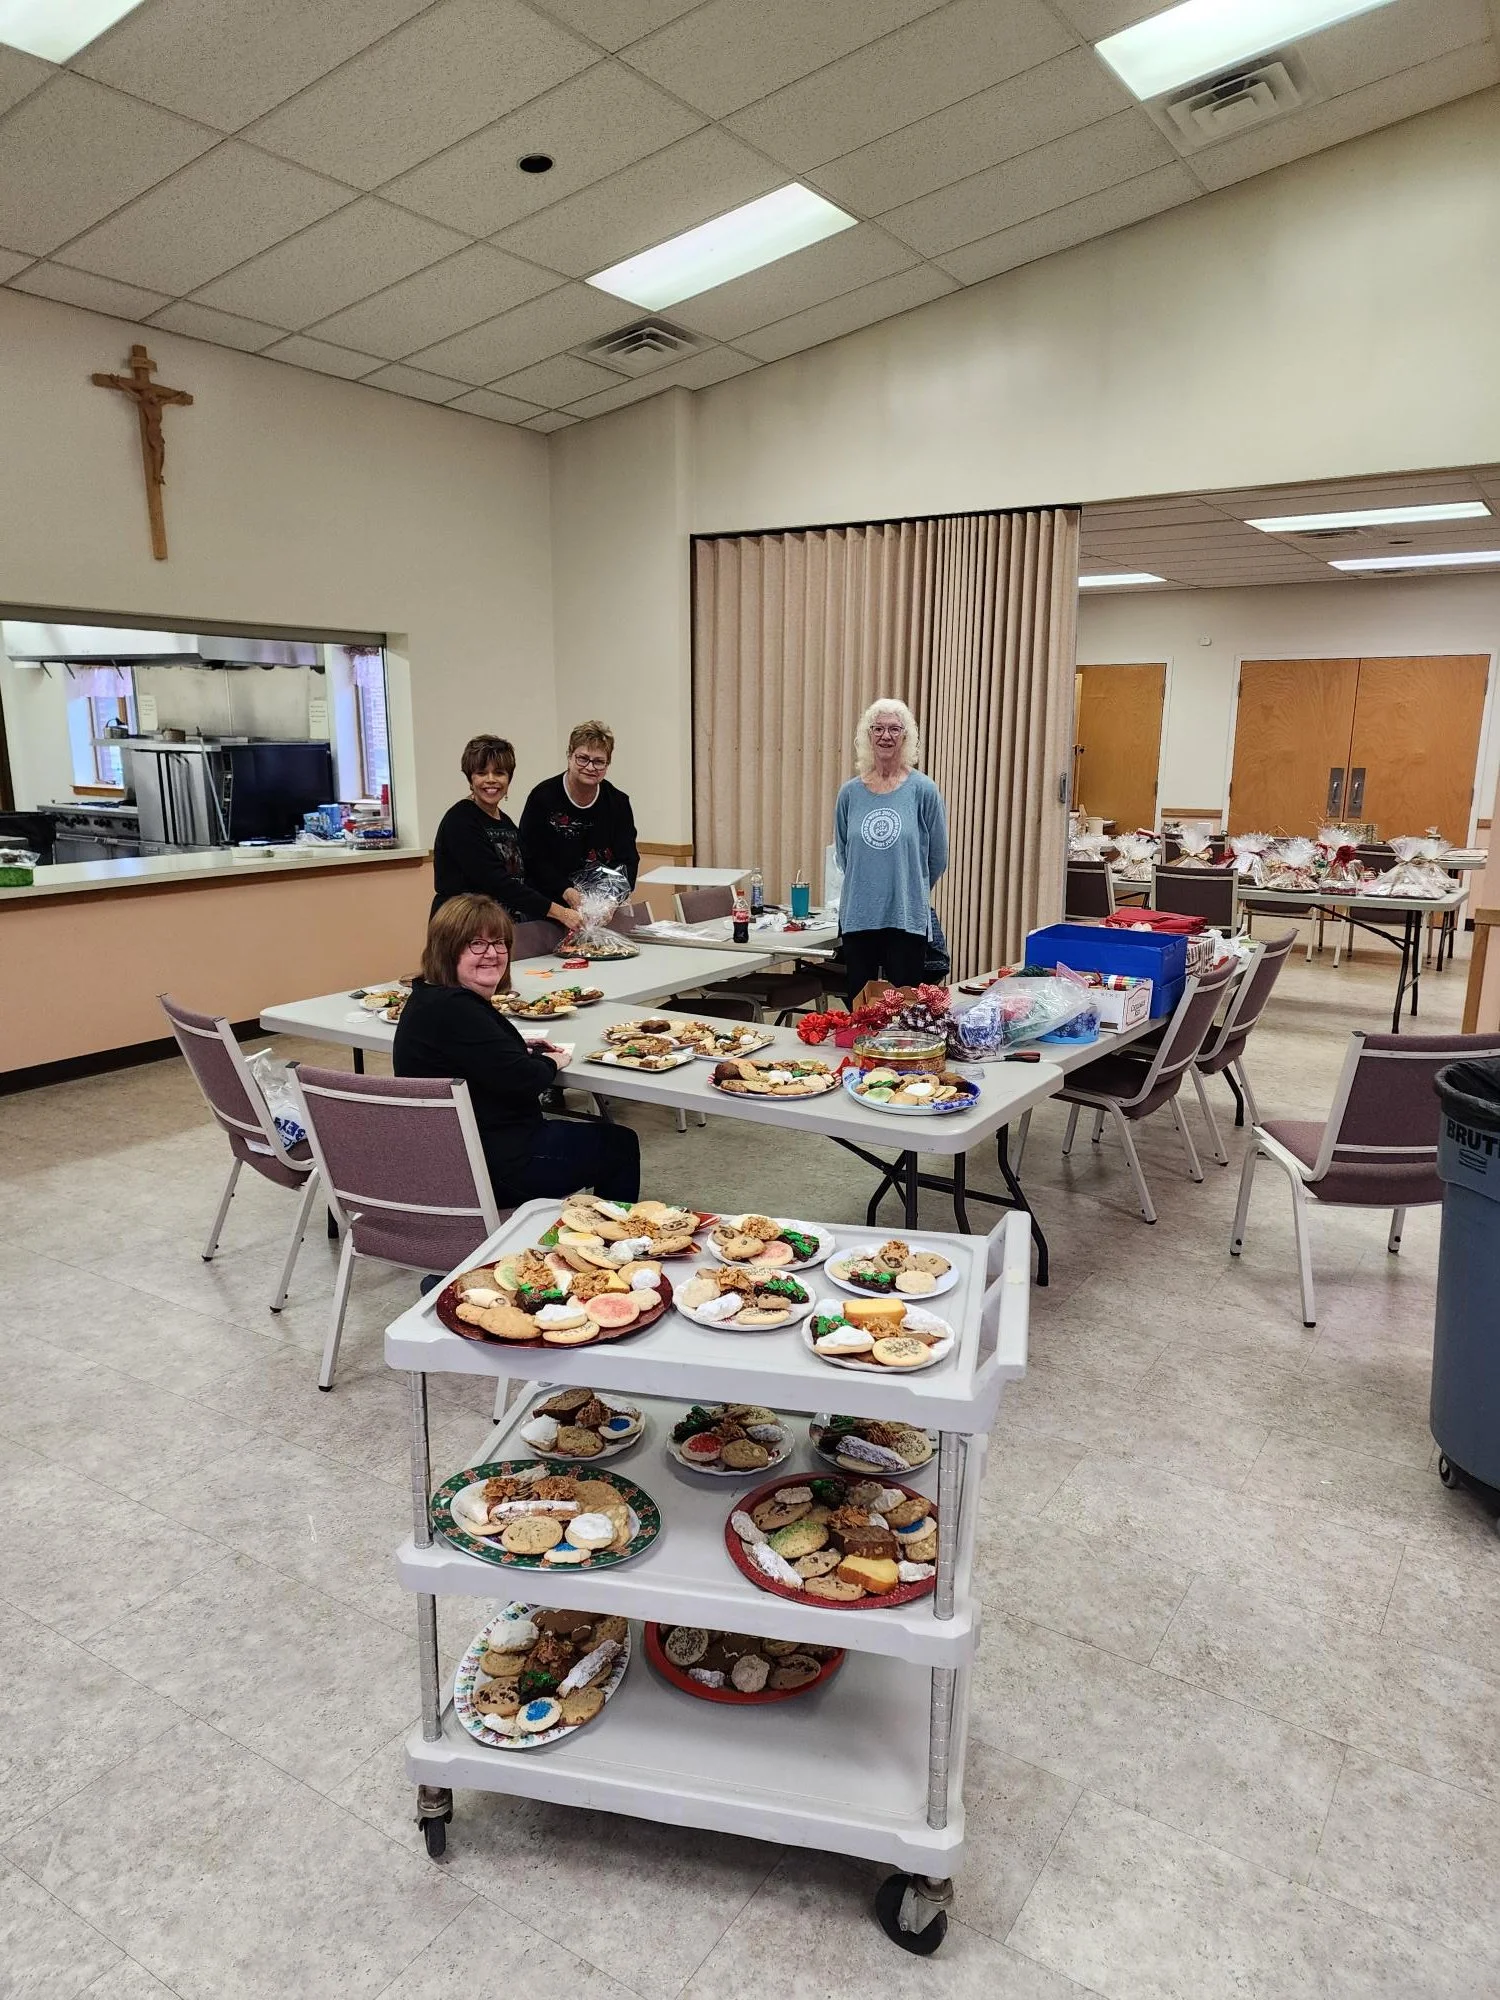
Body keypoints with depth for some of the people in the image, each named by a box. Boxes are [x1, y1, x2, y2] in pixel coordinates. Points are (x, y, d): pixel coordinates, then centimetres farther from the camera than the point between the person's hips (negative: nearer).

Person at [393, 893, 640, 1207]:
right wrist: (550, 1062, -4)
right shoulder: (453, 1010, -25)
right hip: (494, 1164, -11)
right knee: (620, 1146, 8)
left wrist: (527, 1052, 7)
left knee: (600, 1130, 28)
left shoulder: (434, 999, 8)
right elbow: (523, 1080, -26)